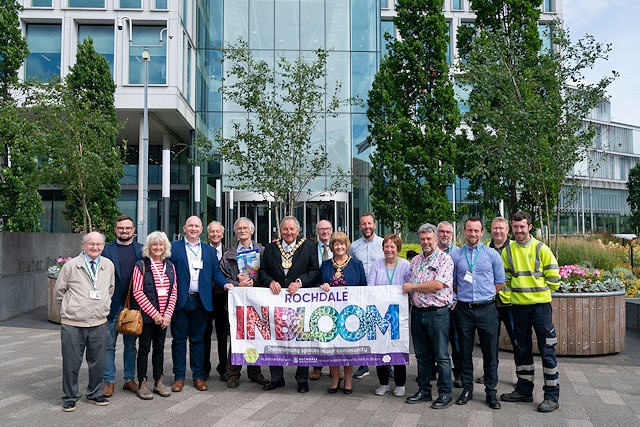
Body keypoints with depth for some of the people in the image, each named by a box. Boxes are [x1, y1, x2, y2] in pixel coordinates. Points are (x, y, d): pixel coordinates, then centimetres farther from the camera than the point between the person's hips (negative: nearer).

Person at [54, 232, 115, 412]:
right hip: (73, 324, -3)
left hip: (99, 323, 3)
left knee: (98, 362, 11)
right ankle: (70, 397, 23)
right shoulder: (71, 266, -4)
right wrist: (71, 308, 8)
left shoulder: (109, 266, 5)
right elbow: (59, 291, 5)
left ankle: (94, 394, 29)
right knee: (71, 363, 6)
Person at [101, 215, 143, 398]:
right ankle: (109, 381, 15)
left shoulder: (141, 250, 5)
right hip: (112, 305, -2)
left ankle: (130, 379, 23)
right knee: (109, 346, 5)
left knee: (131, 345, 12)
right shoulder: (107, 250, 0)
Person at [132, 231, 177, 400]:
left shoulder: (170, 266, 8)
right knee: (144, 348, 4)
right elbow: (138, 292, -10)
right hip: (146, 315, -4)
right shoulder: (141, 265, -5)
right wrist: (154, 313, -13)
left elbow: (173, 292, 6)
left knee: (159, 348, 12)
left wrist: (168, 314, -5)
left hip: (164, 316, 4)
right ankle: (142, 384, 14)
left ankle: (158, 382, 22)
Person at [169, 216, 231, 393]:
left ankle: (198, 376, 18)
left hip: (201, 301, 2)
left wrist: (225, 284, -10)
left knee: (198, 339, 9)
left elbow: (216, 272, 9)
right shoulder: (174, 248, 3)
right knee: (179, 339, 6)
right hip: (180, 300, -2)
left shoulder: (210, 250, 12)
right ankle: (179, 377, 16)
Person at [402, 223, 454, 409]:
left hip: (438, 312, -6)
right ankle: (423, 391, 25)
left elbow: (438, 284, -19)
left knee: (441, 356, 2)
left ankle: (445, 393, 13)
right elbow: (409, 287, 19)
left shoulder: (445, 259, -7)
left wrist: (413, 286, -11)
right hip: (417, 312, 6)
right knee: (422, 355, 14)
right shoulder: (415, 260, 13)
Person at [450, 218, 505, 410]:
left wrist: (485, 295, 6)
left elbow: (500, 282, 9)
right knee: (465, 352, 9)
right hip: (464, 309, 1)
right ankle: (467, 389, 21)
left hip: (486, 309, -1)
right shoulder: (455, 256, 5)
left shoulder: (492, 254, 3)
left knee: (490, 353, 4)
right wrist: (462, 296, 5)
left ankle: (491, 392, 15)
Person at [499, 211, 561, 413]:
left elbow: (554, 278, -3)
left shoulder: (541, 249, -4)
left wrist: (538, 290, 2)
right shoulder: (507, 251, 5)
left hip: (540, 305, -4)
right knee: (521, 349, 13)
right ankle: (524, 390, 26)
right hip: (518, 305, 4)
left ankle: (552, 396, 9)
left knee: (547, 350, 0)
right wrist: (518, 289, 3)